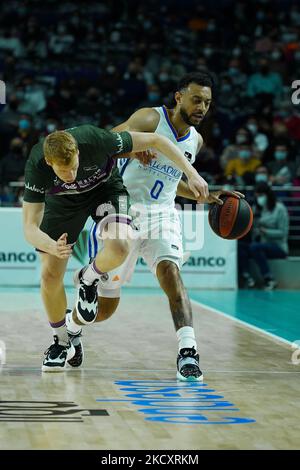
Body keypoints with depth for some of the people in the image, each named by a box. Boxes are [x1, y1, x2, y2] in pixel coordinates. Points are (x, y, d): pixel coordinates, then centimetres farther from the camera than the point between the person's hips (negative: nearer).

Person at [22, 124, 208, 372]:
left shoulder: (94, 139, -38)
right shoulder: (36, 166, -34)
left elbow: (154, 139, -25)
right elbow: (30, 227, -31)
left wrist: (191, 174, -28)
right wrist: (52, 247, -53)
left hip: (106, 189, -1)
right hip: (63, 200, 1)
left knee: (119, 247, -32)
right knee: (50, 275, -5)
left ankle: (88, 280, 3)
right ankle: (62, 343, 21)